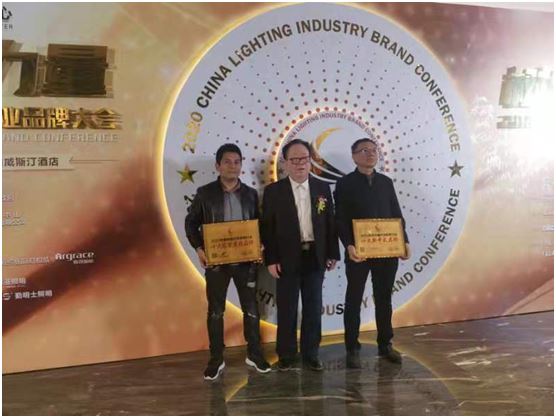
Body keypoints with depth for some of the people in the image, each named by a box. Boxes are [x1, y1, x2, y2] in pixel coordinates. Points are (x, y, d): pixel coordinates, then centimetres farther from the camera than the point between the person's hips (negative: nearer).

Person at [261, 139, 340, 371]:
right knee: (287, 310, 6)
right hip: (287, 259, -2)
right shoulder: (273, 191, -3)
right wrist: (271, 260, -9)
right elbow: (267, 228, -4)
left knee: (313, 309, 10)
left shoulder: (322, 188, 6)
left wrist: (332, 254, 4)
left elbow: (330, 223, 8)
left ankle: (311, 354, 23)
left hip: (315, 258, 3)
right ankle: (286, 355, 20)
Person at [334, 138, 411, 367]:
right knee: (354, 300, 6)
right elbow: (341, 219, -8)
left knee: (384, 299, 13)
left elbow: (397, 215, 12)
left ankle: (385, 344, 26)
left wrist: (404, 241, 0)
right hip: (359, 251, -4)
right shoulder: (345, 183, -2)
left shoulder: (386, 182, 11)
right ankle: (352, 349, 15)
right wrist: (349, 245, -21)